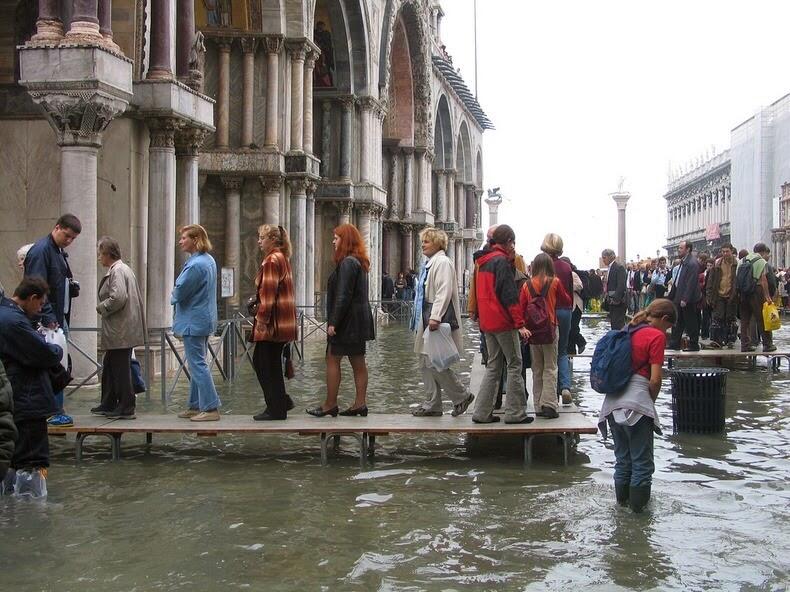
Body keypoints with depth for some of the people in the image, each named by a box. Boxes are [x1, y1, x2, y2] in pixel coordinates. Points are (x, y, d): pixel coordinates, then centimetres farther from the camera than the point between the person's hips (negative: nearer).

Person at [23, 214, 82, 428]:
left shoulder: (60, 253, 17)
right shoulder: (40, 251, -12)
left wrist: (73, 287, 11)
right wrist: (48, 318, -20)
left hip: (60, 319, 9)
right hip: (48, 321, -9)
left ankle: (57, 410, 15)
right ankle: (55, 411, -3)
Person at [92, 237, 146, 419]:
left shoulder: (117, 271, -15)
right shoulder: (123, 269, 17)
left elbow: (118, 298, -26)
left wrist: (101, 308, -11)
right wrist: (103, 308, 14)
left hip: (121, 331, -11)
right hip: (118, 331, 11)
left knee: (121, 369, -4)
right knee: (109, 368, 18)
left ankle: (126, 408, 1)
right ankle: (108, 404, 26)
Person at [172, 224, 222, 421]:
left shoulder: (195, 265, -22)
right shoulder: (209, 260, 10)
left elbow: (180, 292, -18)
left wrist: (174, 298, 4)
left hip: (193, 322, -10)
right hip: (204, 320, 10)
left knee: (197, 364, -6)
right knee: (197, 364, 16)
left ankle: (211, 408, -6)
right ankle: (196, 406, 24)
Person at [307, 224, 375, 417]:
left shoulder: (347, 263, -15)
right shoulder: (359, 262, 16)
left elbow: (343, 296, -21)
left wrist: (333, 322, -20)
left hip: (347, 320, -10)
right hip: (359, 320, 10)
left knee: (332, 359, -3)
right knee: (358, 362, 9)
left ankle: (330, 404, 0)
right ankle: (360, 404, 12)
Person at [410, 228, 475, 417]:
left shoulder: (443, 262, -11)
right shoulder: (429, 264, 20)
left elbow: (444, 292, -21)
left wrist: (435, 317, -28)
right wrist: (418, 320, 21)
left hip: (437, 321, -10)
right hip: (426, 320, 10)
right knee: (425, 362, 9)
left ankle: (462, 396, 2)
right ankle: (432, 405, 14)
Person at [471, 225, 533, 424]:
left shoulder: (483, 261, 14)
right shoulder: (502, 261, -13)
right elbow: (510, 295, -18)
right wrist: (520, 324, -17)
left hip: (487, 322, 8)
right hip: (503, 321, -8)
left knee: (493, 365, 12)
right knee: (514, 365, 0)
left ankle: (482, 412, 9)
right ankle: (515, 413, 2)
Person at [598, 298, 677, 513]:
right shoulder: (657, 336, -6)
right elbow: (655, 380, -12)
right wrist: (652, 401, 7)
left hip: (613, 401, 7)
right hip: (637, 402, -7)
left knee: (622, 457, 19)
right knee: (642, 461, 6)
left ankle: (622, 499, 28)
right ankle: (638, 504, 12)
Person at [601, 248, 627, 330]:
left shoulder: (619, 268, -11)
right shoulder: (610, 268, 16)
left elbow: (621, 286, -19)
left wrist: (615, 299, -24)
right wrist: (606, 299, 13)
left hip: (618, 302, -9)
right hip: (612, 302, 9)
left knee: (618, 324, -11)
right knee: (613, 324, 12)